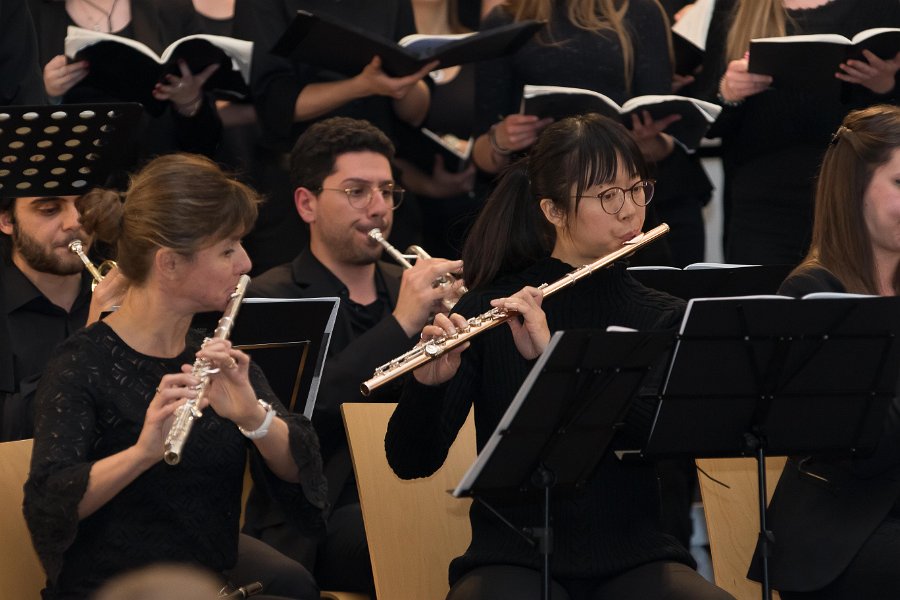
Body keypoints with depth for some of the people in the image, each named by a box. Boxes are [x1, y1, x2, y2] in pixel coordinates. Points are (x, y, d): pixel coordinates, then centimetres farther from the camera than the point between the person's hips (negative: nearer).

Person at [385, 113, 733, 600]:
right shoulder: (487, 310, 2)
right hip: (515, 557, -2)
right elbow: (410, 462, -5)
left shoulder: (664, 319, 7)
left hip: (633, 558, 2)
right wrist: (428, 385, -26)